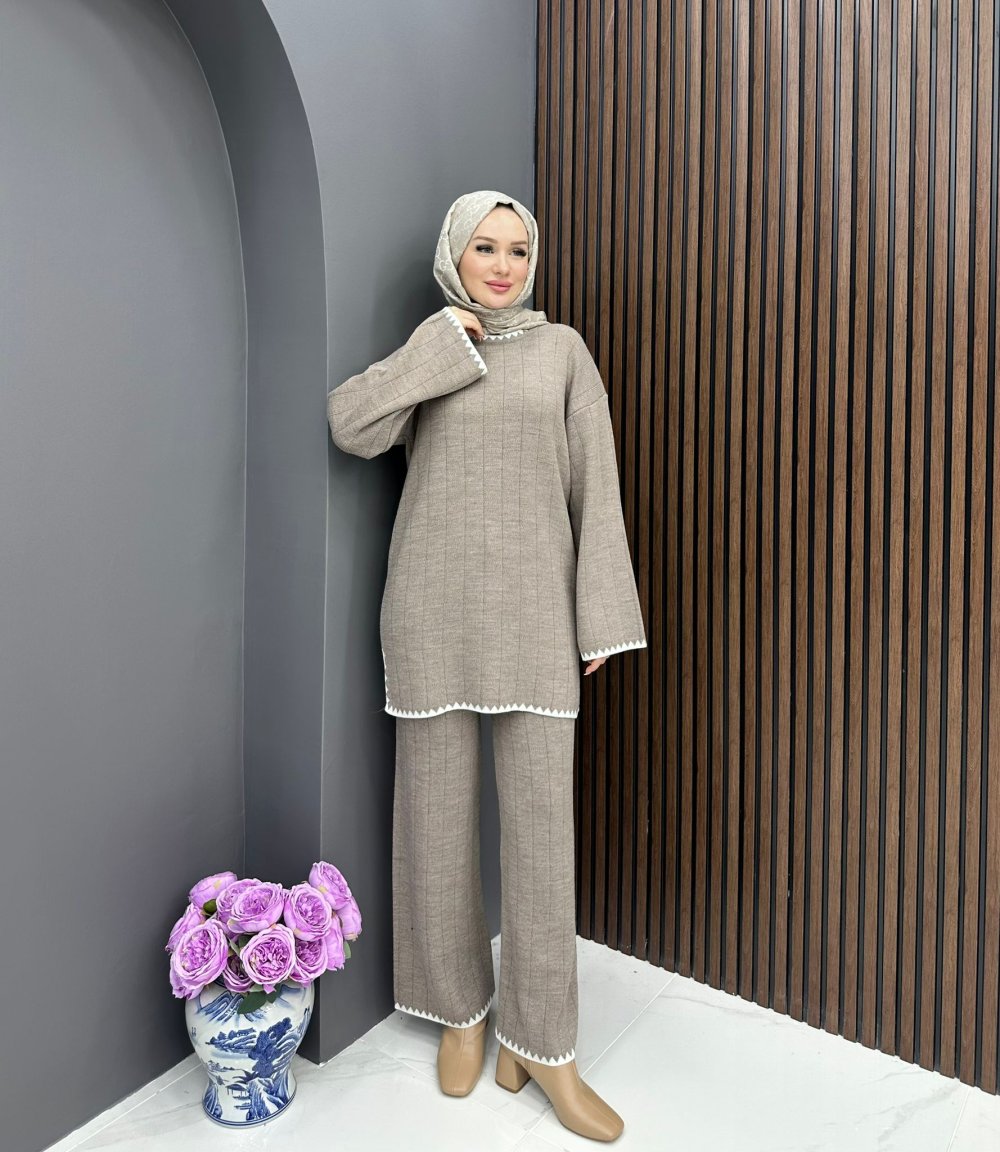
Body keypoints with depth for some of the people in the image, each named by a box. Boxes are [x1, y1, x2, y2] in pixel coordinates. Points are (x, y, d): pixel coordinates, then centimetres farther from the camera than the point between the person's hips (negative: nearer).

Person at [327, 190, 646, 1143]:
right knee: (438, 810, 8)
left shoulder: (562, 350, 9)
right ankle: (460, 1009, 29)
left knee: (541, 819, 0)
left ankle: (541, 1042, 18)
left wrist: (600, 617, -3)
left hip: (531, 608, 0)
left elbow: (596, 490, 3)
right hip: (434, 604, 1)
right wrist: (440, 344, -6)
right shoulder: (425, 356, 12)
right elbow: (349, 427, -7)